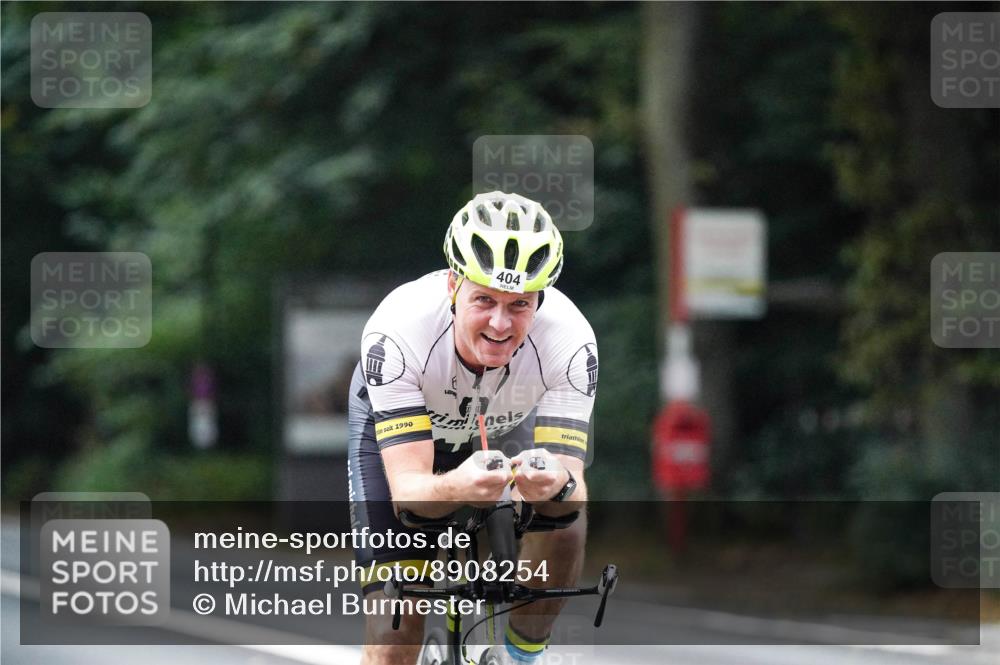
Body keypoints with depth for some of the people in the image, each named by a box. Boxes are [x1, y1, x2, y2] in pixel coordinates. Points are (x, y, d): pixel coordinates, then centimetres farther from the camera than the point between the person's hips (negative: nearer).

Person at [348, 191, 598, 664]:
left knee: (565, 522, -29)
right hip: (392, 425, -2)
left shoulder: (570, 341, -35)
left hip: (506, 427, 2)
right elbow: (407, 492, -42)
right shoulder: (397, 332, -40)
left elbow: (574, 488, -37)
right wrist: (454, 489, -65)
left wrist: (558, 484, -61)